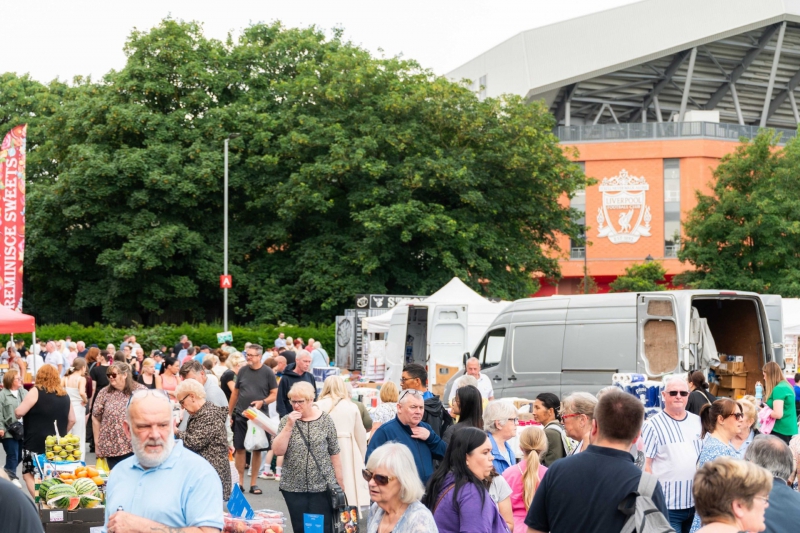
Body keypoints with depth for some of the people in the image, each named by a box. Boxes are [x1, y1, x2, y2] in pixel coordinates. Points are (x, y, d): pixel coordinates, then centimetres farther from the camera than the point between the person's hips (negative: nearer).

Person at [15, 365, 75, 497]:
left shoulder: (36, 391, -7)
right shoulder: (64, 395, 10)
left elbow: (19, 412, -13)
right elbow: (72, 420, 13)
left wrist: (16, 412, 9)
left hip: (35, 442, -6)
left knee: (28, 474, 1)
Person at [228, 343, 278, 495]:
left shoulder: (267, 373, -3)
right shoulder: (242, 371, 5)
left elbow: (275, 394, -1)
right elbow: (235, 393, 11)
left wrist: (262, 402, -19)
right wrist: (229, 414, 9)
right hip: (241, 416, 2)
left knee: (257, 450, 3)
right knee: (239, 448, 2)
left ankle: (253, 483, 12)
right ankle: (240, 481, 12)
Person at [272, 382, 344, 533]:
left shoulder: (325, 420, -2)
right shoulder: (286, 420, 1)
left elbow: (334, 453, 2)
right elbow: (278, 451, -8)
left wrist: (340, 482, 2)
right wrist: (289, 425, -16)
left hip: (323, 486, -2)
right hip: (293, 487, 2)